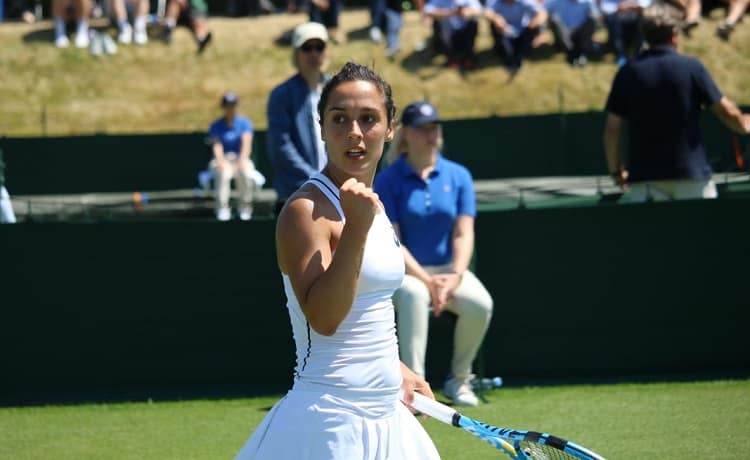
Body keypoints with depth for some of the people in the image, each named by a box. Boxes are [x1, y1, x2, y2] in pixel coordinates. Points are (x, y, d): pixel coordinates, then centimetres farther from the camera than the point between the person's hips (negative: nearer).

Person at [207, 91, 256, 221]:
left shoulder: (245, 123, 8)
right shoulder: (216, 126, 8)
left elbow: (246, 143, -9)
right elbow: (216, 146, -7)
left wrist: (242, 160, -28)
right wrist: (221, 162, -29)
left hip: (240, 159, 0)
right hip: (222, 160, 0)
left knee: (246, 173, -35)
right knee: (223, 173, -36)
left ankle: (245, 208, -22)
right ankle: (222, 209, -34)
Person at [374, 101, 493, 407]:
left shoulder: (458, 176, 6)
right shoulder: (387, 181, -4)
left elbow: (463, 234, 0)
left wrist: (455, 276, -17)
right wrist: (427, 280, -21)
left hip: (448, 270, 3)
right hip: (404, 272, -3)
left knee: (479, 302, -27)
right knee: (413, 294, -38)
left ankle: (459, 381, -6)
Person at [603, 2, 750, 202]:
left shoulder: (627, 73, 1)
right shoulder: (691, 67, -3)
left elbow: (612, 129, 0)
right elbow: (728, 113, -1)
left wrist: (616, 170, 13)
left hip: (644, 178, 1)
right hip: (691, 173, -1)